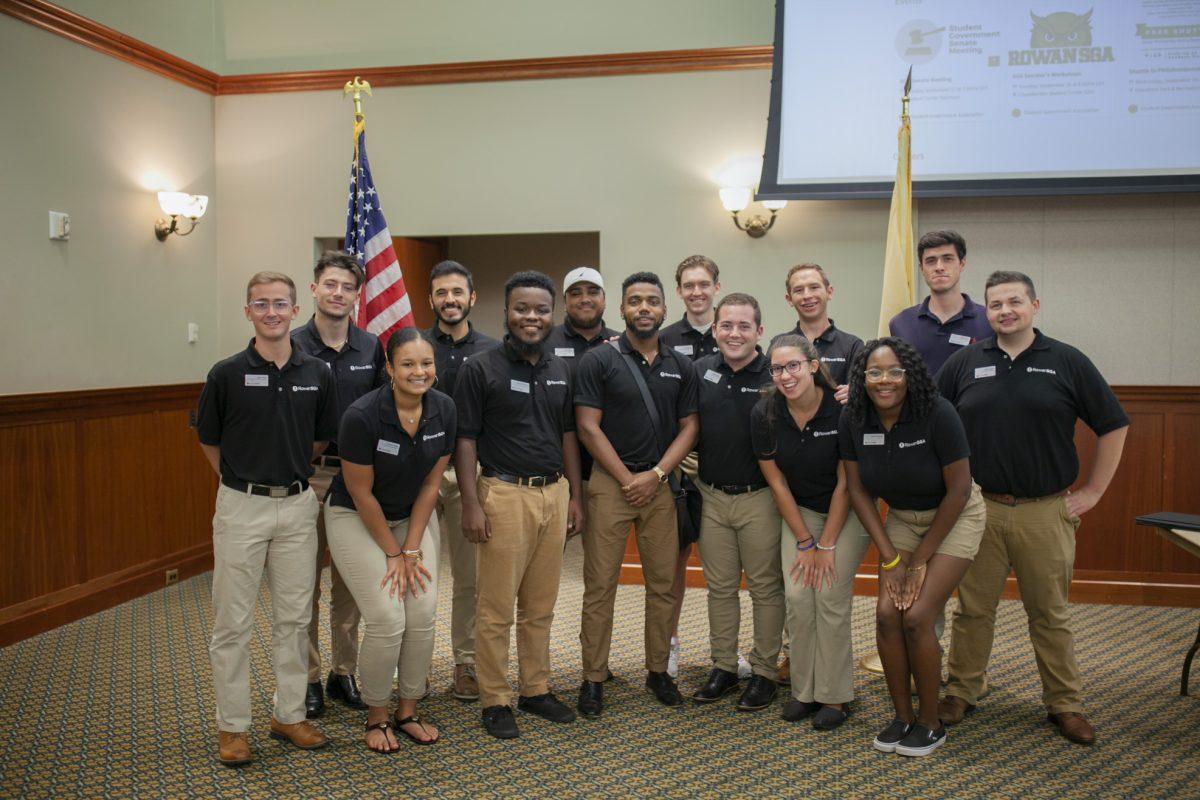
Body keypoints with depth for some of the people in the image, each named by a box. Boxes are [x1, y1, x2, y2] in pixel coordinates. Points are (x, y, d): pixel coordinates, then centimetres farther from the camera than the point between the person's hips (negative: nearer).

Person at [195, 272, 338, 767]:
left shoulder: (316, 373, 1)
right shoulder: (227, 374, -6)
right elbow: (210, 442, 5)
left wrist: (289, 472, 11)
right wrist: (245, 478, 9)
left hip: (298, 505, 3)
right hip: (241, 505, -2)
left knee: (294, 616, 11)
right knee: (232, 620, 4)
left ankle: (289, 714, 25)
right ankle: (232, 726, 17)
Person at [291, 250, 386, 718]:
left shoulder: (371, 348, 6)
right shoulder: (293, 346, -4)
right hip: (306, 477, -3)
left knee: (350, 582, 11)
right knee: (304, 582, 4)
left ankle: (344, 673, 24)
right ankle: (308, 678, 17)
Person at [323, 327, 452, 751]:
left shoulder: (444, 410, -12)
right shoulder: (362, 415, -26)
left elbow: (431, 483, -4)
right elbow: (361, 494, -17)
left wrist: (411, 549, -7)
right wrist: (393, 553, -11)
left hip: (414, 516, 5)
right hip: (357, 518, -4)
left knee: (423, 615, -5)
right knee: (388, 620, -13)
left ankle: (408, 711, 16)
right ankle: (376, 716, 10)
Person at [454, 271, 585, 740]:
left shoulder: (561, 371, 12)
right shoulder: (482, 368, -4)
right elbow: (466, 438, -6)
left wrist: (575, 497, 11)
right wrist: (471, 503, -12)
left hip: (554, 494, 5)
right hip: (505, 494, -5)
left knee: (541, 606, 13)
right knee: (497, 608, 1)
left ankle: (536, 690, 26)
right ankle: (495, 701, 13)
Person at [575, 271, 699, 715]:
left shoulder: (680, 367, 9)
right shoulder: (598, 361, -3)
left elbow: (688, 427, 7)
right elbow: (588, 428, -7)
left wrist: (656, 474, -7)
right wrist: (628, 479, -9)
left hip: (660, 483, 4)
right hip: (609, 482, -3)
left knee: (663, 582, 8)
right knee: (600, 585, 0)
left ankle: (658, 670, 23)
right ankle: (593, 678, 11)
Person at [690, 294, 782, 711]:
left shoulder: (775, 375, -8)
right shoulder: (700, 371, 3)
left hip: (759, 498, -3)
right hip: (711, 496, 4)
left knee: (765, 587, 7)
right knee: (719, 586, 13)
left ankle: (764, 672, 21)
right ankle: (723, 668, 26)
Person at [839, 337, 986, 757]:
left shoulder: (937, 414, -25)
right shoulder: (853, 420, -13)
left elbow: (959, 489, -19)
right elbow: (857, 489, -4)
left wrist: (921, 558, -14)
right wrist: (890, 557, -8)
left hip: (954, 517, -4)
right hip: (901, 518, 4)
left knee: (917, 616, -14)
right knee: (887, 613, -7)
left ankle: (930, 723, 7)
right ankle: (902, 717, 12)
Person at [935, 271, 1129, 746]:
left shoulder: (1067, 362, 1)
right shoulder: (964, 363, 4)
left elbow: (1114, 426, 6)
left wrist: (1093, 491, 2)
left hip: (1045, 511, -1)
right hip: (978, 508, 1)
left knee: (1050, 613, 10)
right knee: (973, 609, 9)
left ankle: (1064, 703, 24)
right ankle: (962, 692, 23)